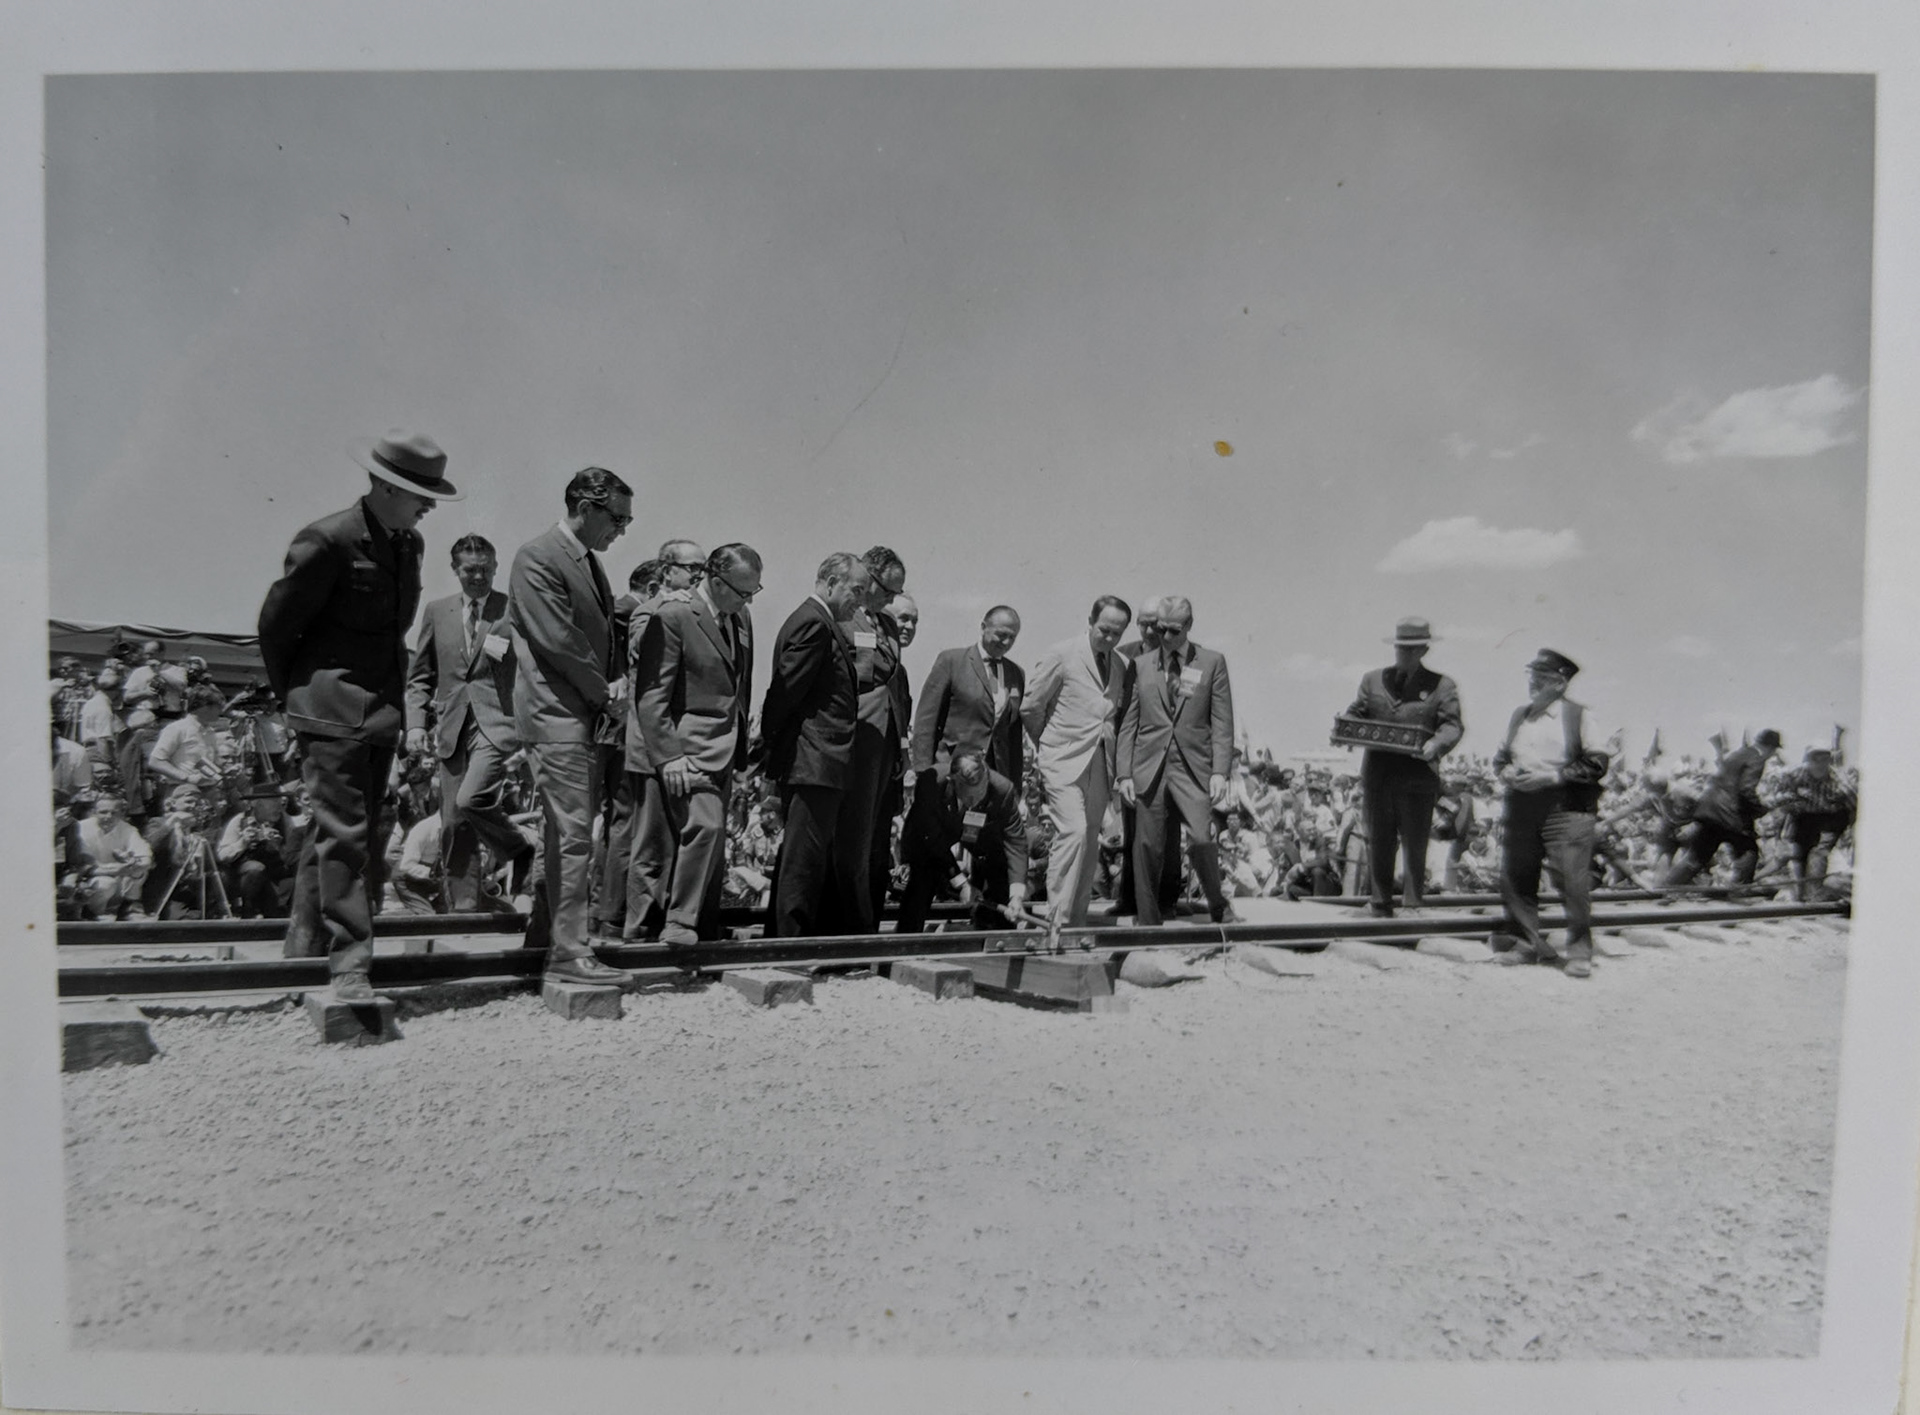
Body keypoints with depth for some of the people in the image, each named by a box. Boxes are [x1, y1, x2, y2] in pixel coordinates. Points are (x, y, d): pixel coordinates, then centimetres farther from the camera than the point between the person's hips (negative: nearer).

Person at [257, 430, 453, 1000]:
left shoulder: (409, 543, 11)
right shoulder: (327, 541, -13)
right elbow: (276, 620, -5)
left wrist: (397, 695, 18)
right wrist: (290, 691, 5)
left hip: (383, 711, 8)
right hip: (332, 711, -8)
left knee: (347, 831, 14)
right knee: (344, 833, -9)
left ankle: (305, 944, 29)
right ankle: (349, 965, -4)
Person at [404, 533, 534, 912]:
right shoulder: (437, 612, 13)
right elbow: (419, 678, 15)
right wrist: (416, 724, 5)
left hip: (497, 721, -4)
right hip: (451, 727, 4)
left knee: (471, 800, -23)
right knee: (453, 825, 4)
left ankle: (520, 853, 4)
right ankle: (463, 907, 14)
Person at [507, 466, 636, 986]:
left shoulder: (588, 562, 17)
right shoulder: (537, 557, -11)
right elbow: (557, 639, -17)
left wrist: (610, 686, 1)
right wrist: (604, 693, -8)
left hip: (582, 714, 9)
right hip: (555, 714, -9)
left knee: (568, 833, 17)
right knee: (575, 835, -8)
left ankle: (549, 924, 30)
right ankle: (569, 952, -1)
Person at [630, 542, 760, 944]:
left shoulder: (742, 618, 13)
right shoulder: (673, 617, -10)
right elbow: (651, 695, -13)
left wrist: (740, 744, 16)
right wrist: (667, 755, -19)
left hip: (724, 750, 7)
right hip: (688, 749, -7)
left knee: (710, 837, 10)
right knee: (705, 826, -18)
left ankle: (706, 929, 19)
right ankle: (678, 922, -5)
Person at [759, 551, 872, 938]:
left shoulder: (816, 623, 19)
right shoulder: (814, 624, -13)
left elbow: (783, 691, 19)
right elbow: (786, 689, -17)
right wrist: (772, 738, -6)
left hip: (808, 763, 11)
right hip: (815, 762, -11)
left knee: (797, 860, 17)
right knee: (804, 863, -5)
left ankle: (780, 940, 26)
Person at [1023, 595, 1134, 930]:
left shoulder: (1123, 665, 10)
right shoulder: (1062, 655, -5)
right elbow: (1031, 708, 0)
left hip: (1101, 764, 5)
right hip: (1064, 760, -5)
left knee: (1090, 842, 6)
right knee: (1073, 832, -17)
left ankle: (1077, 921, 15)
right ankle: (1057, 920, -12)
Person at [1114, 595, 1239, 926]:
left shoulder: (1212, 662, 6)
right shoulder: (1141, 665, 9)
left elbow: (1222, 722, 3)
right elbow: (1128, 724, 8)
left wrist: (1220, 771, -7)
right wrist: (1124, 773, 2)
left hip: (1193, 767, -1)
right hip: (1149, 768, 1)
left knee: (1202, 840, -12)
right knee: (1147, 847, 2)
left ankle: (1218, 906, 14)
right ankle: (1148, 922, 16)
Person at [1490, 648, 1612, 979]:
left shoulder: (1579, 715, -1)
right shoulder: (1519, 715, 16)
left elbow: (1596, 764, -6)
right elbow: (1501, 755, 22)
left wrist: (1552, 776, -15)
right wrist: (1507, 772, 0)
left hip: (1565, 807, -5)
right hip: (1522, 803, 6)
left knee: (1573, 880, -6)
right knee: (1515, 878, 6)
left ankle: (1580, 951, 8)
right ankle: (1530, 943, 20)